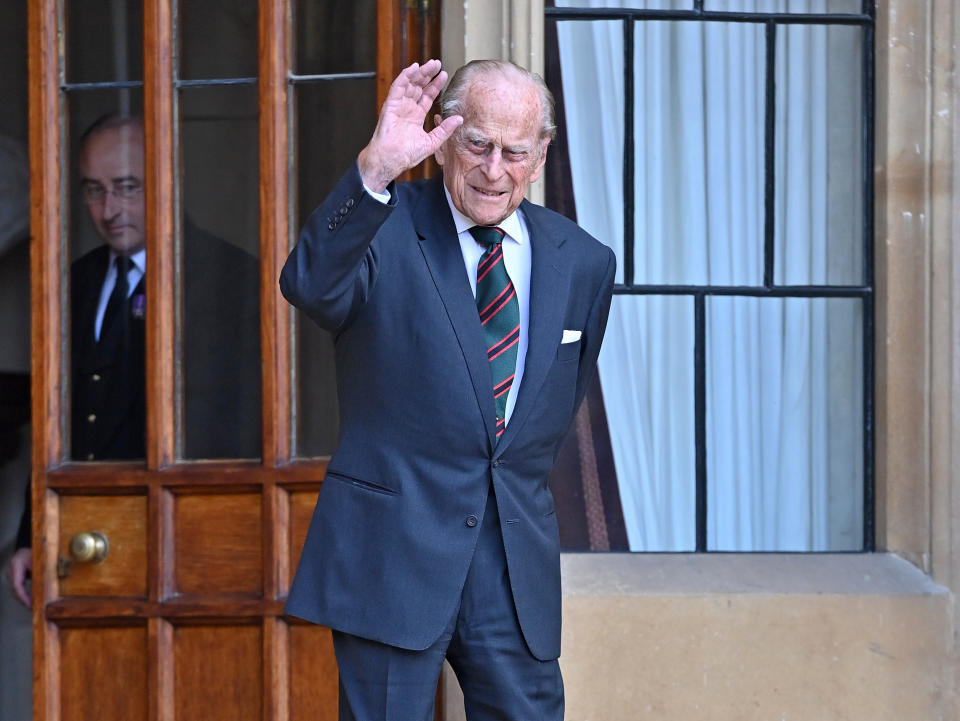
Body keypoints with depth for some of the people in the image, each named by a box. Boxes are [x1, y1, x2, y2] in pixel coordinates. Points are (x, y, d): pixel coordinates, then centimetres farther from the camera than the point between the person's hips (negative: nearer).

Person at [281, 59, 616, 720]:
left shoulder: (584, 262, 7)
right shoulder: (383, 229, -7)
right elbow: (309, 286, -29)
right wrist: (375, 169, -41)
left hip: (519, 556, 4)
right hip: (391, 550, -3)